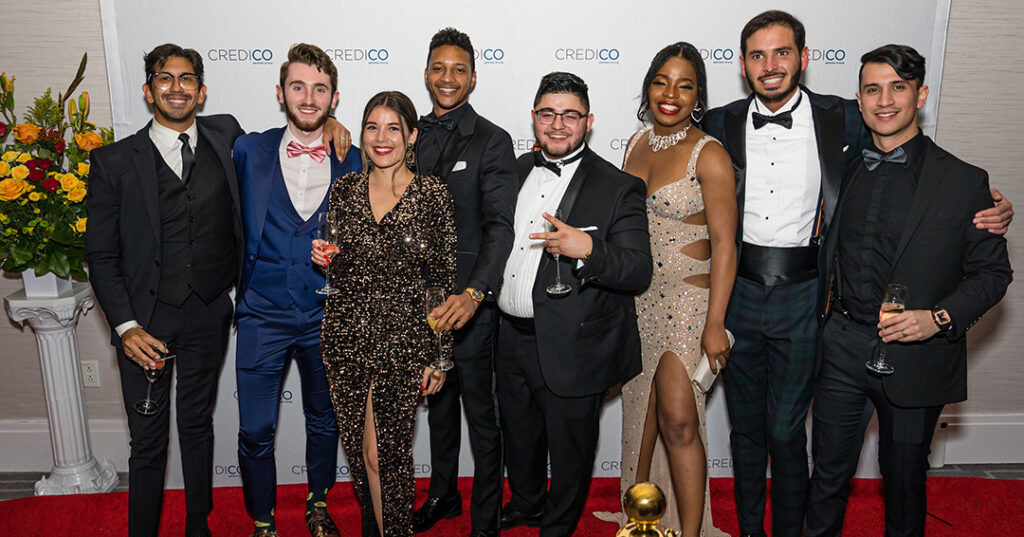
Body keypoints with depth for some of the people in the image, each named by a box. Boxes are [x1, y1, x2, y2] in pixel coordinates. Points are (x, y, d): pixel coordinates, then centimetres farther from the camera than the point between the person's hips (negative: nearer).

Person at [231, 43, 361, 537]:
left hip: (327, 315, 1)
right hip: (262, 314, 0)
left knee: (324, 419, 17)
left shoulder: (355, 162, -2)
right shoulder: (249, 150, -1)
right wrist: (242, 286, 3)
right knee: (255, 431, 4)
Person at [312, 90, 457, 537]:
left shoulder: (434, 195, -5)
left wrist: (441, 355, -4)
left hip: (405, 340, -3)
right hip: (347, 337, 3)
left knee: (388, 451, 3)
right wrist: (324, 260, -8)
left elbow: (446, 279, -3)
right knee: (360, 447, 13)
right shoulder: (344, 189, 5)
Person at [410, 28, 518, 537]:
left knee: (480, 412, 4)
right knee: (437, 400, 21)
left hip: (469, 302, -5)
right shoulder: (413, 135, 9)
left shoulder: (492, 141, -8)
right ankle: (442, 494, 41)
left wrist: (473, 294, -31)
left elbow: (501, 227, -17)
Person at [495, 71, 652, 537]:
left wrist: (588, 249, -34)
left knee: (569, 451, 13)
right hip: (512, 340, 6)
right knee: (518, 436, 25)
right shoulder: (518, 171, 7)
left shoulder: (619, 188, -11)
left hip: (572, 350, -5)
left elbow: (639, 272, -17)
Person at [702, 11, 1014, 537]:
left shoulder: (843, 120, -3)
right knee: (745, 427, 15)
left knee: (786, 431, 6)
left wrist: (991, 206, -7)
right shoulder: (720, 124, 1)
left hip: (802, 299, -2)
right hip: (737, 293, 2)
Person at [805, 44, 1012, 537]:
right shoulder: (843, 171, 5)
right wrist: (825, 315, 2)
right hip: (842, 347, 3)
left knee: (903, 477, 16)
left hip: (915, 356, -2)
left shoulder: (964, 182, -5)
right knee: (829, 472, 14)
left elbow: (992, 272, -2)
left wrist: (938, 318, -18)